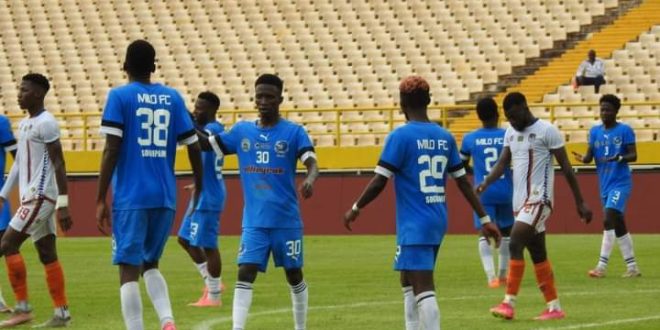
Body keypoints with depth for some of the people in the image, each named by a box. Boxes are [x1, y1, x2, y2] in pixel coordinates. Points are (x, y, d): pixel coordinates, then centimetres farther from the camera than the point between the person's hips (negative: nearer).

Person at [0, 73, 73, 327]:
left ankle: (22, 308, -6)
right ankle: (62, 313, 7)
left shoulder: (46, 123, -13)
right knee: (47, 255, 7)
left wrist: (63, 204, -20)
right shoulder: (24, 124, 16)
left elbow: (59, 164, -16)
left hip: (40, 197, -9)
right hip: (31, 196, 9)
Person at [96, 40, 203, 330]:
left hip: (131, 197, -4)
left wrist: (100, 200, -7)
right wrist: (198, 186, 24)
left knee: (129, 269, -2)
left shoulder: (119, 97, -3)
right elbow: (193, 147, 9)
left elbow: (112, 150, -10)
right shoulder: (172, 97, 9)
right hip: (165, 197, 4)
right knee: (150, 264, 19)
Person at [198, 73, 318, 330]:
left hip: (287, 220, -2)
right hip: (254, 222, 2)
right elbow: (206, 144, 12)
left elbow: (311, 163, -16)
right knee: (245, 273, -11)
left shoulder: (294, 132, -4)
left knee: (294, 275, 11)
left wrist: (310, 180, -38)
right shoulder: (242, 131, 7)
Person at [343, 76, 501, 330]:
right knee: (408, 280, 23)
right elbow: (463, 182, 10)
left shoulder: (400, 137, -11)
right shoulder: (444, 137, 8)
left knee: (423, 289, -12)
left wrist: (355, 209, 3)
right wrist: (485, 219, 14)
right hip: (438, 222, 7)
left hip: (414, 224, -7)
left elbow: (379, 182, -11)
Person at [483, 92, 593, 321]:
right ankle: (554, 307, 15)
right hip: (520, 201, 8)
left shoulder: (546, 131, -9)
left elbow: (566, 167, -7)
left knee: (515, 244, -18)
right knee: (538, 255, 10)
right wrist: (486, 183, -14)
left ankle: (509, 303, -18)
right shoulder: (510, 132, 12)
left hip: (538, 199, -8)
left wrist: (580, 202, -6)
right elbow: (503, 162, 7)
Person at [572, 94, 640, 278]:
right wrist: (582, 158, -15)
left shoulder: (625, 130, -4)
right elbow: (590, 156, 7)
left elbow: (633, 155, -6)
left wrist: (620, 158, -25)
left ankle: (602, 266, -22)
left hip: (620, 182, -6)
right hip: (604, 184, 6)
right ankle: (632, 268, 18)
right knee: (618, 226, 10)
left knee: (610, 220, -19)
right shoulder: (595, 131, 10)